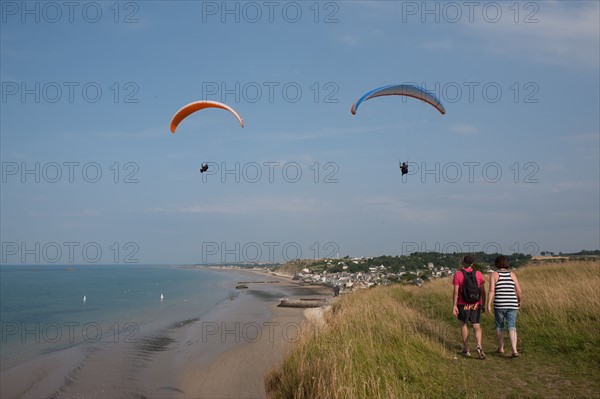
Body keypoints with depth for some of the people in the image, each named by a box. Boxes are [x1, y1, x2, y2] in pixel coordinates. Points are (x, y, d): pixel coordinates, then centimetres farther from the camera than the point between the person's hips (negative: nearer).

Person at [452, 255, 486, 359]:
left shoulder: (458, 274, -8)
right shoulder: (478, 274, -1)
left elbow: (455, 291, -11)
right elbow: (483, 291, 1)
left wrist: (454, 306, -8)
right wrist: (483, 304, 10)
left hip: (463, 304, -1)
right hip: (476, 304, 1)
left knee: (464, 324, 17)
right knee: (477, 327, 4)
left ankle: (466, 349, 20)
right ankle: (479, 346, -21)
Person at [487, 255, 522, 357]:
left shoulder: (494, 274, -3)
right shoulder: (512, 274, 5)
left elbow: (491, 290, -13)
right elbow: (519, 291, 5)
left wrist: (488, 305, -12)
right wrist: (519, 301, 22)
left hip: (499, 305, -1)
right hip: (512, 305, 2)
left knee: (499, 326, 20)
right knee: (512, 328, 1)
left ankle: (501, 348, 26)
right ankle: (514, 350, -16)